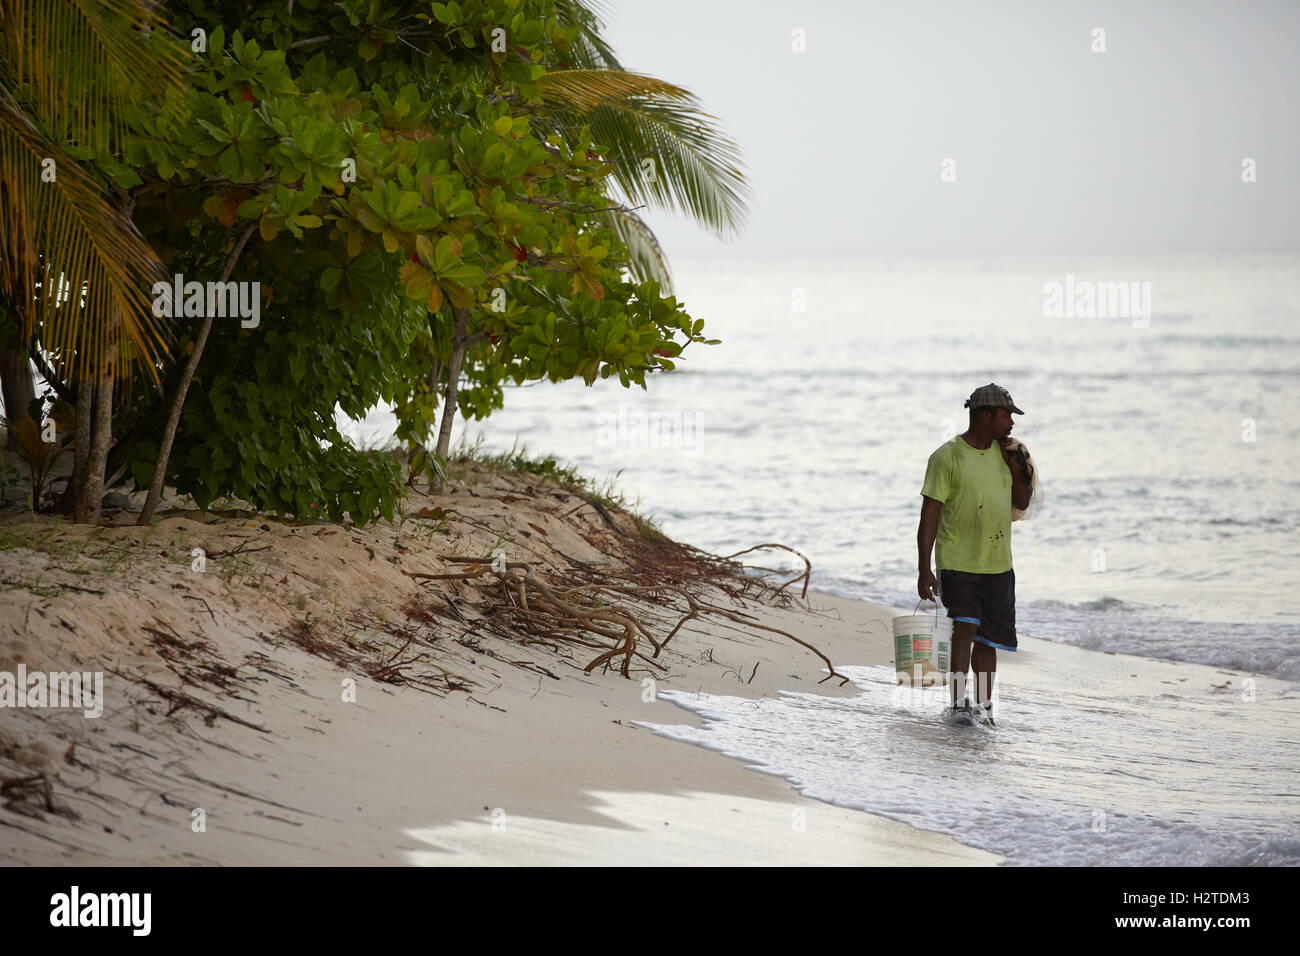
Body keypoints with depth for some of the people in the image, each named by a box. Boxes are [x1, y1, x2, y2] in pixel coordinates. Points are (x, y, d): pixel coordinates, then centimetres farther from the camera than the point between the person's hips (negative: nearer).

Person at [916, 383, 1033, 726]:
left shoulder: (1004, 452, 9)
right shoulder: (947, 457, -9)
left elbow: (1022, 503, 16)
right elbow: (930, 514, -10)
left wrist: (1016, 467, -1)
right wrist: (924, 569, -14)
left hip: (998, 565, 6)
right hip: (957, 563, -6)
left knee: (987, 639, 10)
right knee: (965, 629, -20)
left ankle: (984, 707, 20)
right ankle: (959, 703, -18)